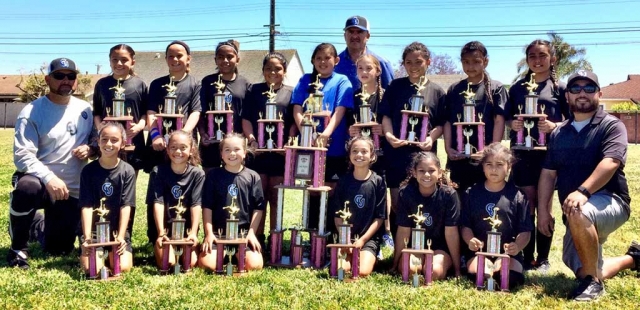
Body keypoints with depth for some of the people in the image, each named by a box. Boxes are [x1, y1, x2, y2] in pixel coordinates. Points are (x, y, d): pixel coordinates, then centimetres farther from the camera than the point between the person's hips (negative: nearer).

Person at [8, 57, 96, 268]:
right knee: (26, 188, -41)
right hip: (39, 181, -4)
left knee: (59, 249, 6)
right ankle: (18, 248, -14)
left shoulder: (85, 110, 3)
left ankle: (38, 225, 44)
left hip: (72, 190, 4)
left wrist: (90, 149, -11)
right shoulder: (32, 112, -11)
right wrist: (49, 178, -34)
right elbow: (22, 156, -18)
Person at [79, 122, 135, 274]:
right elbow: (87, 206, -7)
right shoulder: (89, 170, -3)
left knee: (123, 267, -19)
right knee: (92, 269, -20)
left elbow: (126, 206, -7)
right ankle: (85, 252, 15)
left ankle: (111, 253, 15)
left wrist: (120, 236, -17)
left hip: (118, 230, 0)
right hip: (94, 230, 0)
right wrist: (87, 237, -17)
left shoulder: (128, 171, -3)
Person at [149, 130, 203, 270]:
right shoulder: (158, 171, -5)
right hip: (165, 228, 0)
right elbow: (158, 203, -13)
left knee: (191, 262, -19)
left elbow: (196, 204, -11)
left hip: (187, 229, 1)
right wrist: (161, 233, -23)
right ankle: (157, 248, 14)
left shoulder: (197, 173, -4)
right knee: (166, 263, -20)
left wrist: (193, 233, -22)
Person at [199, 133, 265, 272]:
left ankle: (238, 255, 14)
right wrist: (209, 233, -4)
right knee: (206, 264, -22)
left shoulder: (253, 177, 3)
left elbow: (258, 207, 3)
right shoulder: (213, 175, 3)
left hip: (244, 232, 0)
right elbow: (207, 206, 3)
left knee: (254, 265, -20)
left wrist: (252, 233, -5)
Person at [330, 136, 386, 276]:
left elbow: (380, 217, -2)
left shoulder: (378, 182, -1)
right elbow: (337, 214, 4)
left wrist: (362, 240, -10)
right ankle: (351, 257, 7)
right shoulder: (344, 181, 4)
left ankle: (370, 257, 7)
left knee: (363, 272, -22)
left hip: (369, 238, -1)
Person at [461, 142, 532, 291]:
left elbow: (525, 230, 3)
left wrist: (517, 246, -19)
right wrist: (470, 240, -12)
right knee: (476, 274, -31)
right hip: (479, 250, 1)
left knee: (512, 278, -30)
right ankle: (494, 270, -1)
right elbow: (465, 225, 10)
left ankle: (496, 268, 0)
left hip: (508, 252, 0)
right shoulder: (472, 193, 9)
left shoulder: (517, 196, 5)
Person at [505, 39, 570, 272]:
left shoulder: (560, 87, 3)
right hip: (522, 153, 2)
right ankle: (527, 258, 13)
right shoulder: (517, 87, 10)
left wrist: (554, 126, -16)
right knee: (526, 206, 3)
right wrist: (512, 124, -8)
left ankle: (543, 258, 16)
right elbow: (506, 118, 14)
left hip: (549, 153, -1)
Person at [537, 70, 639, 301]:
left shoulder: (611, 125, -7)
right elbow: (548, 174, 9)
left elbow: (610, 163, -24)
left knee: (578, 214, -40)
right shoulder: (558, 133, 10)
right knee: (583, 272, 10)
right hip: (576, 214, 7)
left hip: (609, 201, -6)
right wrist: (543, 211, 0)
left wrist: (583, 191, -38)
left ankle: (593, 282, -21)